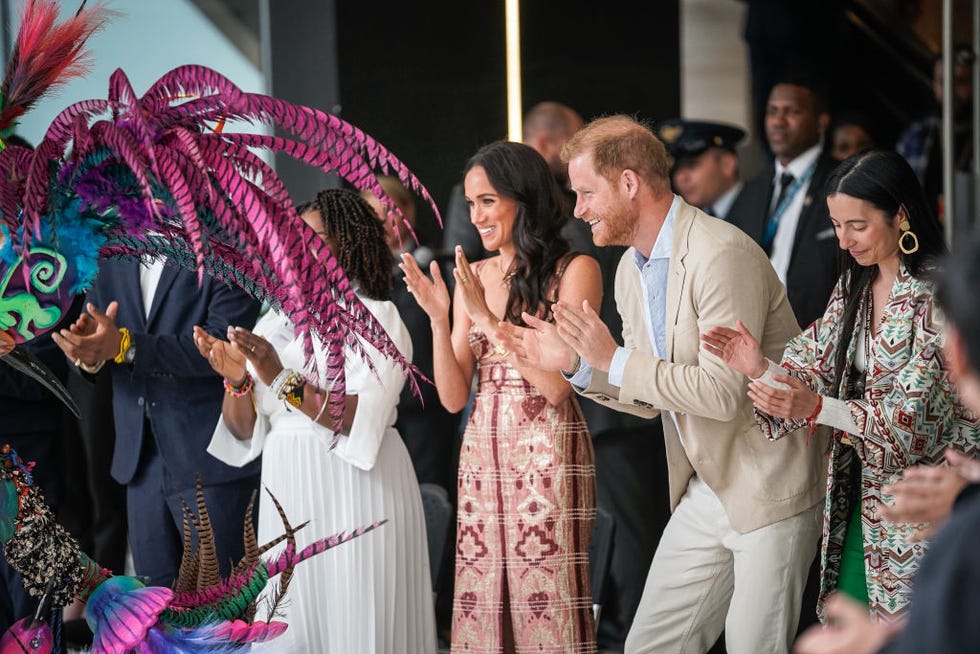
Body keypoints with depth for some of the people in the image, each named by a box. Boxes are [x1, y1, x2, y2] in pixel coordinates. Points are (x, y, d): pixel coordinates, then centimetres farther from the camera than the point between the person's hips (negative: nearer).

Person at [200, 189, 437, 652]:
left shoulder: (376, 318, -2)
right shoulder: (275, 322, 14)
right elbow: (245, 432, 9)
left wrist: (282, 380, -24)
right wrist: (236, 380, -10)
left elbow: (361, 420, -16)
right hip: (287, 493, 5)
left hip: (354, 492, -5)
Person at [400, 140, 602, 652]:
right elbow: (452, 397, 7)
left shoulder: (574, 271, -5)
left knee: (547, 609, -5)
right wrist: (437, 317, -6)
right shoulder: (473, 277, 10)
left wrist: (487, 316, -14)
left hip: (547, 455, -5)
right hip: (482, 455, 5)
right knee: (482, 611, 5)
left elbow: (557, 385, -14)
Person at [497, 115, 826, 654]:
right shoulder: (631, 270, 9)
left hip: (768, 487, -9)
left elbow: (723, 391, -25)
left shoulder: (723, 256, -20)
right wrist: (574, 363, -1)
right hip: (705, 489, 9)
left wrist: (614, 360, -20)